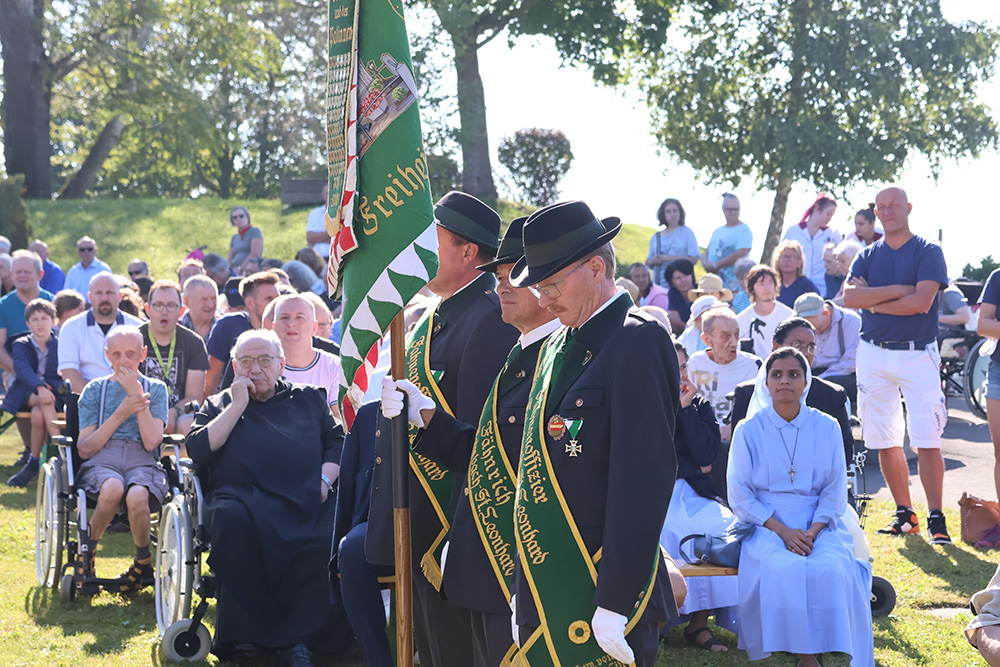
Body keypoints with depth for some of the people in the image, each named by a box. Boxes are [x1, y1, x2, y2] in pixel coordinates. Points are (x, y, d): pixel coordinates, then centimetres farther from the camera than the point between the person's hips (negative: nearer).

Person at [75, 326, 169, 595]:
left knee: (137, 496, -37)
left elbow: (151, 442, -2)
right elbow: (84, 449, 4)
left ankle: (143, 563, -8)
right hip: (101, 460, 0)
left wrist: (137, 396, -7)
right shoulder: (95, 389, 14)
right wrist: (121, 414, -6)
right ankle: (86, 555, -13)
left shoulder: (155, 388, 13)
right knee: (113, 488, -39)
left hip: (143, 462, 0)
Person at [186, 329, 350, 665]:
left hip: (306, 501, 1)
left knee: (325, 542, -33)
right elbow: (197, 449, 6)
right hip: (244, 496, -1)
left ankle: (296, 640, -28)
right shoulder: (219, 405, 24)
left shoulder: (308, 398, 26)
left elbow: (337, 442, 18)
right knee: (232, 518, -39)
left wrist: (325, 478, -1)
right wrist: (238, 406, 5)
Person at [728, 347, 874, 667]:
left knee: (830, 570, -31)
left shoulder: (826, 428, 8)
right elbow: (740, 495, 0)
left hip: (819, 524, 1)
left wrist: (812, 532, -11)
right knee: (784, 569, -34)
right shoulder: (749, 430, 4)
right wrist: (783, 531, -13)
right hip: (766, 525, -1)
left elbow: (835, 492, 7)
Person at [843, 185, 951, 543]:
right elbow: (849, 296, -5)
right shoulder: (867, 256, 13)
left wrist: (873, 301, -6)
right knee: (885, 442, 5)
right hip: (873, 354, 4)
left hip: (918, 354, -4)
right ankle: (905, 514, 14)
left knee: (927, 442, -11)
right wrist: (897, 290, -12)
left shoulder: (928, 252, 1)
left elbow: (922, 301, -13)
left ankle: (936, 518, -8)